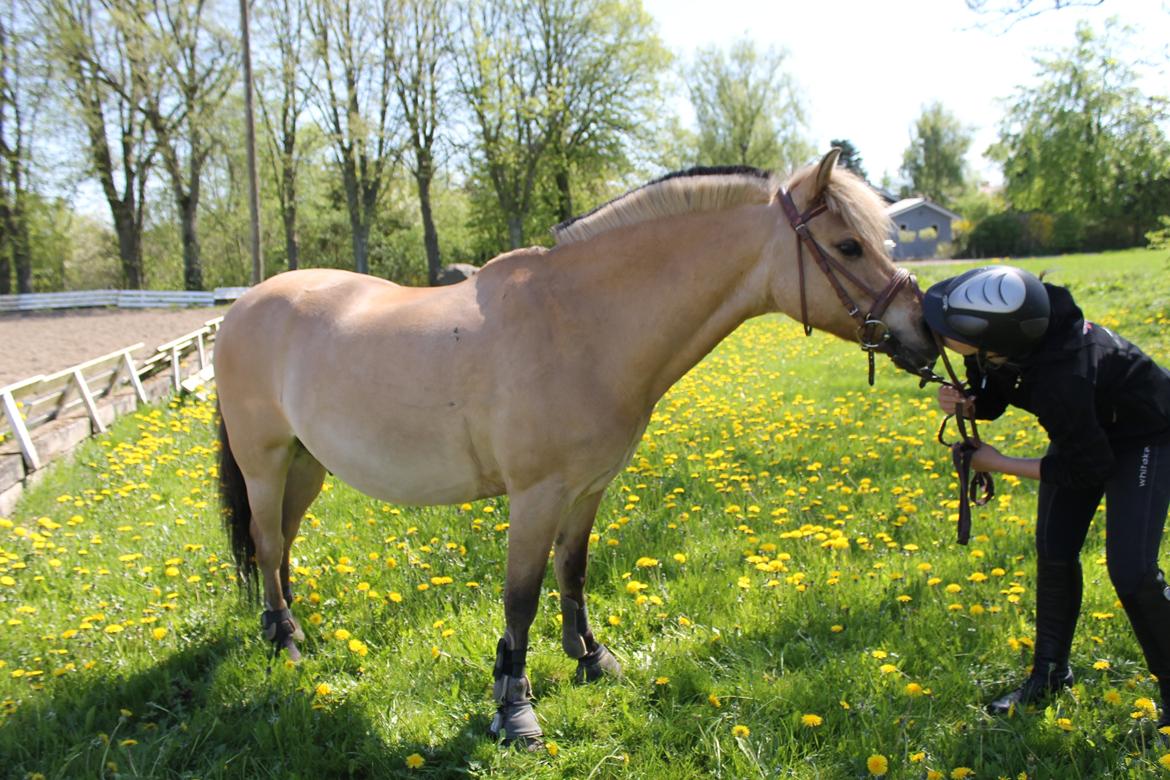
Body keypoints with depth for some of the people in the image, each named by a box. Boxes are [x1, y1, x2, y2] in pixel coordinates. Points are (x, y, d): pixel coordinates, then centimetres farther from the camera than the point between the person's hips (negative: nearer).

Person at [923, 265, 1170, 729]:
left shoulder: (1060, 378, -43)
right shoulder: (994, 347, -23)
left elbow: (1091, 468, -27)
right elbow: (991, 400, -1)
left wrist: (1000, 464, -21)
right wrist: (963, 404, -24)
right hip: (1085, 427, 7)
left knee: (1130, 571, -13)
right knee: (1053, 553, 7)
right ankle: (1050, 673, 24)